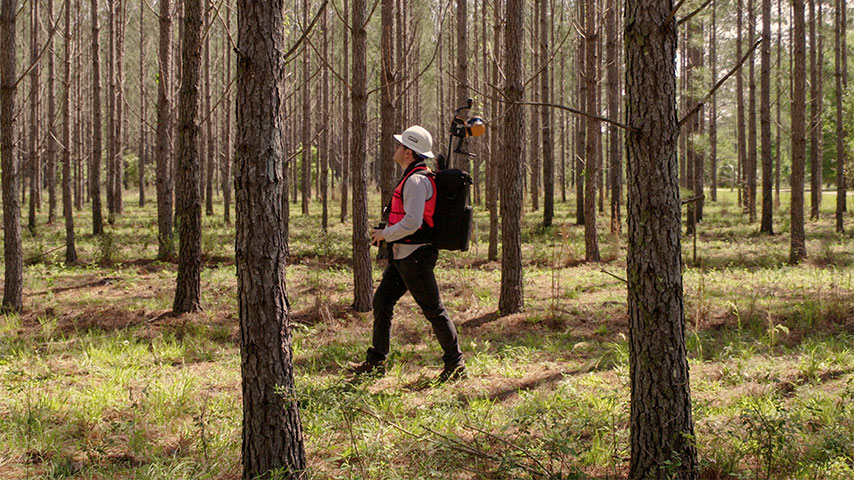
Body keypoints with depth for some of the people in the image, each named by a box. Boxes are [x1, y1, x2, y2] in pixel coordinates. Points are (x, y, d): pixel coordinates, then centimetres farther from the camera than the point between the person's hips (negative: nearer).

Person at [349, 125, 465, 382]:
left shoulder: (416, 180, -18)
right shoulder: (417, 177, 15)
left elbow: (412, 223, -27)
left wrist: (385, 233, -12)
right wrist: (388, 232, 18)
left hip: (414, 256, -11)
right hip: (402, 255, 11)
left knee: (433, 309, -4)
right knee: (382, 301, 13)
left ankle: (455, 364, 3)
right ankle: (376, 361, 20)